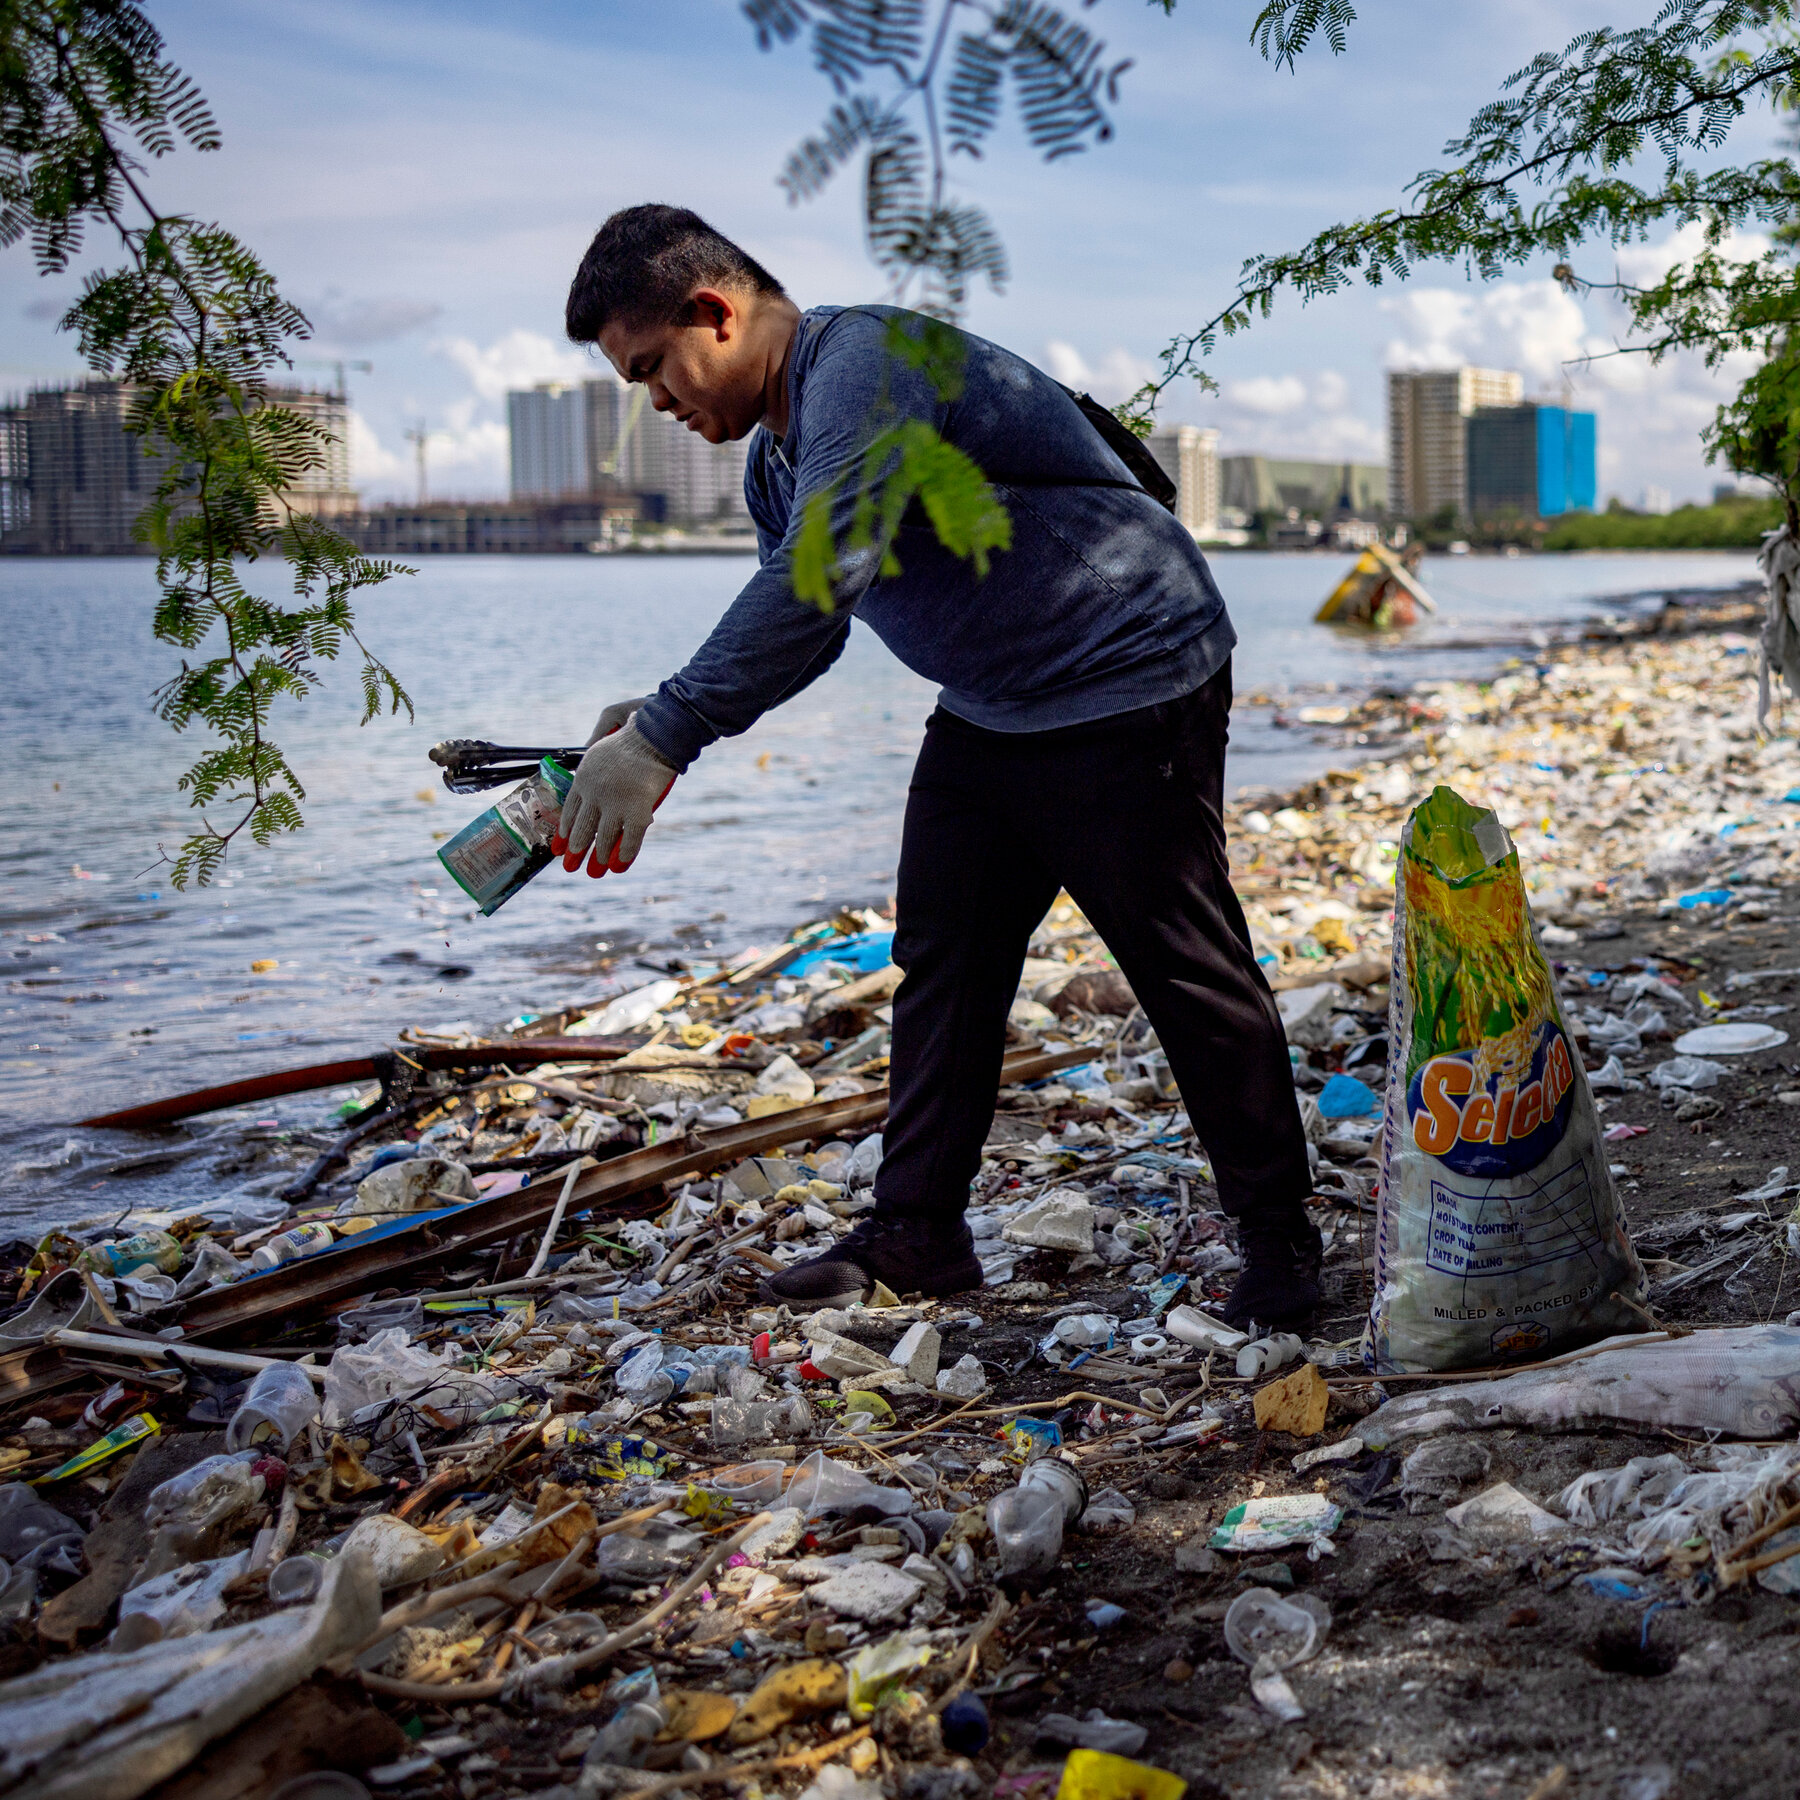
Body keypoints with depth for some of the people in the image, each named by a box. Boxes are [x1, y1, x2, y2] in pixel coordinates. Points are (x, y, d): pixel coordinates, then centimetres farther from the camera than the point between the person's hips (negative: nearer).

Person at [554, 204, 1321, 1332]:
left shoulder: (868, 361, -24)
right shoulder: (776, 452, 10)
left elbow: (821, 576, -37)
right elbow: (797, 628, 17)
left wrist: (666, 739, -38)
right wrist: (661, 717, 1)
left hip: (1131, 690, -10)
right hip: (988, 714, 10)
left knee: (1191, 973, -4)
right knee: (941, 959, 10)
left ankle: (1280, 1241, 9)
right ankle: (917, 1233, 19)